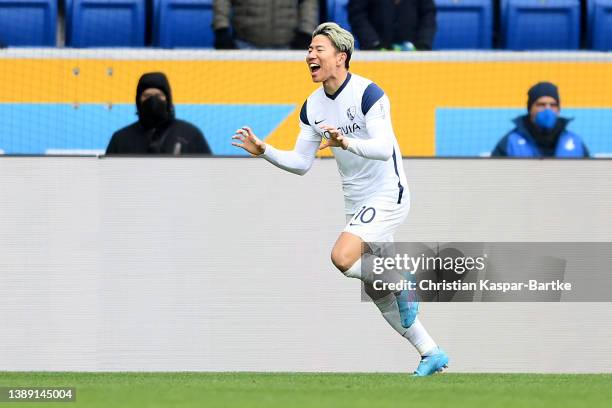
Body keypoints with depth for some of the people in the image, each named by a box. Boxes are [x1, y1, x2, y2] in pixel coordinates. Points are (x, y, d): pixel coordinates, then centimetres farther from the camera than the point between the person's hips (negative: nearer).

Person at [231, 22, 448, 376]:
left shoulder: (368, 93, -18)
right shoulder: (313, 106, 5)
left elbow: (383, 148, -28)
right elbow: (301, 162, 8)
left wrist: (346, 142, -43)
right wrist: (263, 150, -6)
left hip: (387, 196, -8)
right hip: (357, 205, 8)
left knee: (342, 257, -28)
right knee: (382, 298, 9)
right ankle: (432, 354, 20)